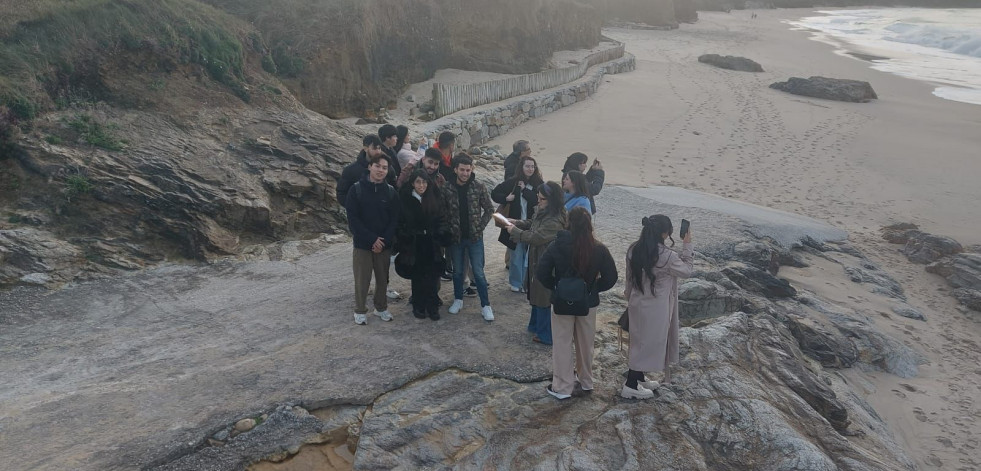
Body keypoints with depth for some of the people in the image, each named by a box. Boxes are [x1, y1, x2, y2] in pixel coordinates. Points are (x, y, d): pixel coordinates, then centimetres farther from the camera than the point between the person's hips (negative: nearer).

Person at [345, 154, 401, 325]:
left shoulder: (391, 191, 1)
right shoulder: (356, 189, -6)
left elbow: (394, 219, 0)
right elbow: (353, 218, -10)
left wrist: (384, 240, -12)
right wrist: (372, 239, -16)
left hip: (384, 244, 2)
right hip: (362, 243, -2)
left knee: (383, 278, 10)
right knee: (362, 279, 4)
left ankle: (381, 307, 29)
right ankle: (360, 311, 21)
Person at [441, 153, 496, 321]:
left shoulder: (479, 187, -7)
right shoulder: (447, 189, -6)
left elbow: (489, 209, 0)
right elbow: (442, 211, 2)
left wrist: (480, 227, -6)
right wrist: (449, 229, -4)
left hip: (475, 237, -1)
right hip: (455, 237, 1)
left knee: (479, 273, 1)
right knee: (457, 271, 16)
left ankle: (485, 305, 11)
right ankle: (458, 300, 33)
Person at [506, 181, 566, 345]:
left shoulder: (555, 221, -29)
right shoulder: (542, 211, 1)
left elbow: (535, 237, -29)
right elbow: (532, 223, 18)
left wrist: (514, 231, -16)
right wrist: (517, 222, 0)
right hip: (536, 259, 10)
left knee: (542, 299, 4)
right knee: (535, 294, 24)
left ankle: (545, 335, 20)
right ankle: (536, 325, 42)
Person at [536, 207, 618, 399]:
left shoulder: (557, 246, -16)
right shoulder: (599, 250, -11)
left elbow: (542, 274, -13)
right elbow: (610, 278, -6)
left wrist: (556, 287, 3)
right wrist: (593, 288, 8)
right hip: (588, 303, 2)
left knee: (562, 344, 9)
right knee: (586, 343, 19)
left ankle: (562, 387, 14)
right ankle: (586, 381, 36)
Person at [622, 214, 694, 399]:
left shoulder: (633, 249, -5)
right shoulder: (667, 256, -24)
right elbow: (686, 271, -6)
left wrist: (629, 295, 20)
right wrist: (687, 246, 1)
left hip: (637, 303, 7)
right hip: (655, 308, -7)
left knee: (640, 342, 21)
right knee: (649, 343, 7)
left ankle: (639, 379, 35)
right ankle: (631, 385, 14)